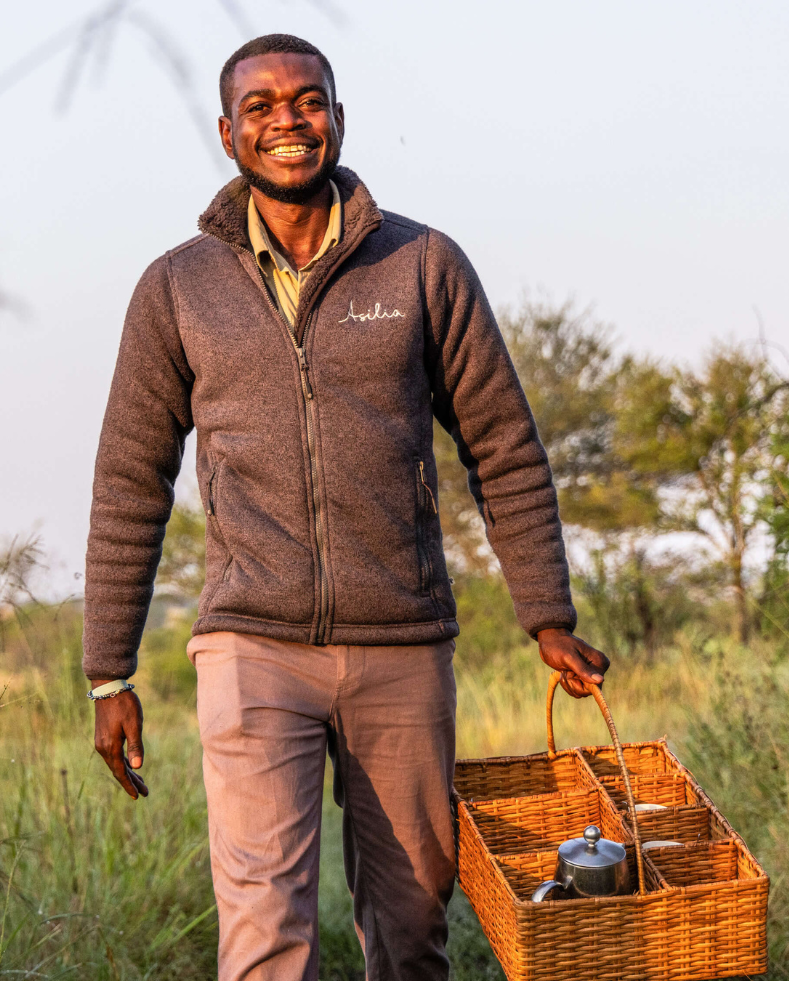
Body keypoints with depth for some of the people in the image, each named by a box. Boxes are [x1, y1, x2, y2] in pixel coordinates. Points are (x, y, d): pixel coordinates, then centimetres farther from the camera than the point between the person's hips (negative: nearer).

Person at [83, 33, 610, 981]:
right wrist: (109, 675, 6)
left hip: (403, 652, 1)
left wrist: (549, 619, 5)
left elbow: (503, 450, 7)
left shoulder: (425, 266, 2)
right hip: (253, 651, -1)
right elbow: (130, 486, 7)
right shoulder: (176, 287, 3)